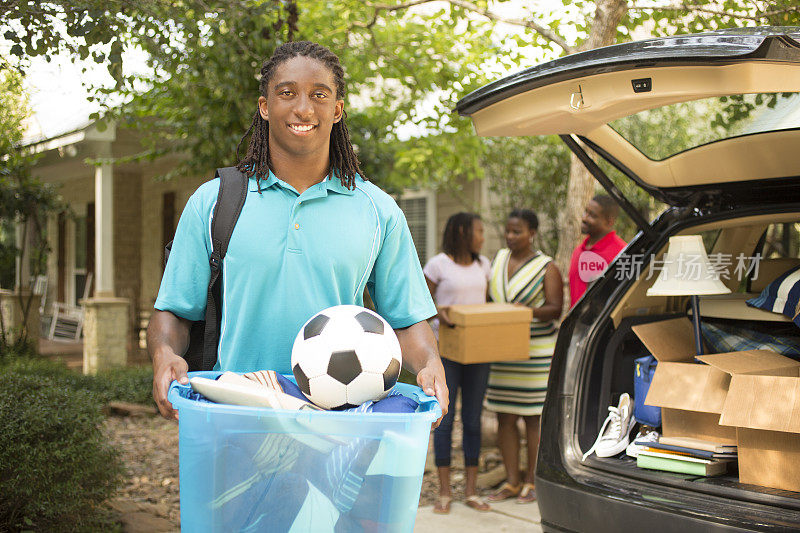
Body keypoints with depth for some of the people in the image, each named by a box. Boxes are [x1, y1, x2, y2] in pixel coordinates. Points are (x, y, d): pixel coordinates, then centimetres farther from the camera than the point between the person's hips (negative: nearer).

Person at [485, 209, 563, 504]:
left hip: (536, 351, -5)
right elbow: (485, 298, 18)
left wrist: (529, 312, -24)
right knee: (505, 417, 5)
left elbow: (555, 309, -8)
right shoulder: (498, 259, 12)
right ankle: (512, 482, 14)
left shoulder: (546, 267, -3)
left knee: (534, 417, 0)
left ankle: (532, 482, 10)